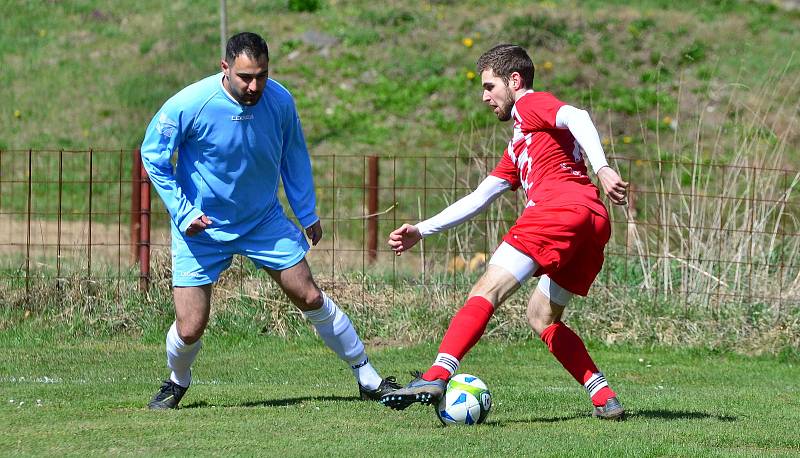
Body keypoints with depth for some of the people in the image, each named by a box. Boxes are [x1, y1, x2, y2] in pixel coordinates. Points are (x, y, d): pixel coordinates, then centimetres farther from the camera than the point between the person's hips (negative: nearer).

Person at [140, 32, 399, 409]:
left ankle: (369, 380, 17)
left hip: (265, 221, 3)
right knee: (189, 329, -6)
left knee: (311, 299, 2)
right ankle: (177, 383, 28)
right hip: (201, 228, -3)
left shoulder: (280, 101, -12)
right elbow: (153, 156, -9)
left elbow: (293, 157, 7)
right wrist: (183, 213, -15)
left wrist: (308, 214, 11)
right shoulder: (189, 105, -23)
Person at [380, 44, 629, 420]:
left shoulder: (531, 104, 12)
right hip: (594, 222, 9)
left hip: (562, 206, -9)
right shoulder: (518, 145, 38)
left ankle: (437, 376, -30)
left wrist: (602, 168, -25)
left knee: (487, 290, -15)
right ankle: (604, 398, 7)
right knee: (541, 316, 19)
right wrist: (422, 231, 37)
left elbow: (576, 118, -10)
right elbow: (478, 198, 40)